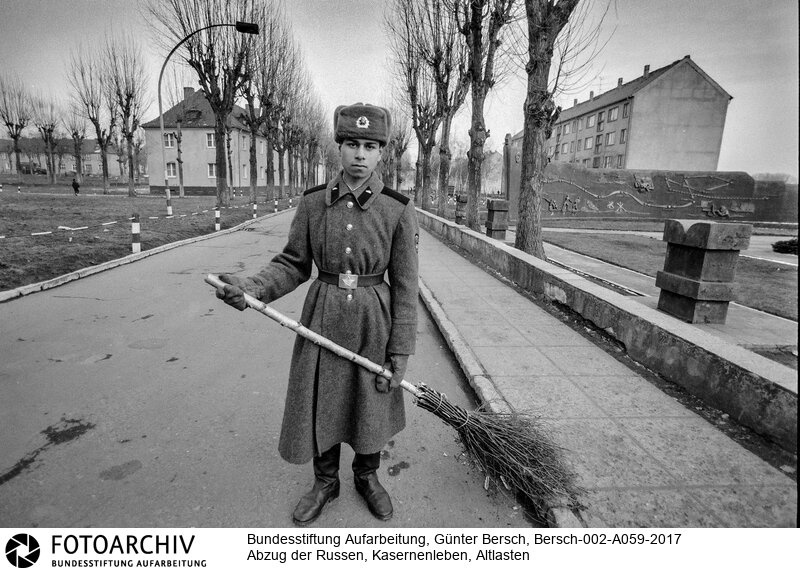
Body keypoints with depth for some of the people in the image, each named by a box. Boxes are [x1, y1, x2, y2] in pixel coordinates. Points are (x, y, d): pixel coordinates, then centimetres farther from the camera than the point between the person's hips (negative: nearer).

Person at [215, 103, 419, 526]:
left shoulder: (398, 209, -9)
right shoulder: (313, 203, -3)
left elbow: (404, 285, -8)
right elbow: (293, 264, 2)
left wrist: (400, 352, -9)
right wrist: (252, 288, -18)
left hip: (374, 323, -1)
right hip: (322, 319, 2)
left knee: (371, 406, 15)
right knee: (319, 406, 13)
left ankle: (367, 477, 44)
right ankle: (325, 482, 41)